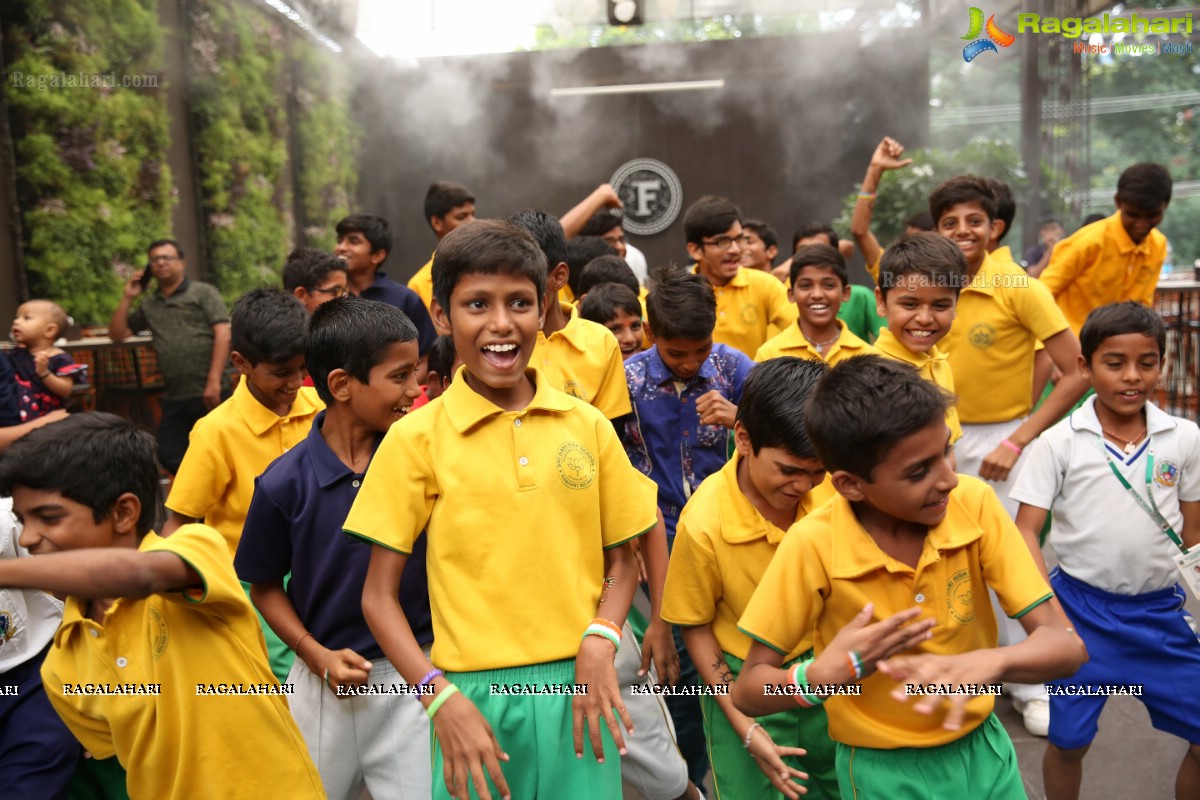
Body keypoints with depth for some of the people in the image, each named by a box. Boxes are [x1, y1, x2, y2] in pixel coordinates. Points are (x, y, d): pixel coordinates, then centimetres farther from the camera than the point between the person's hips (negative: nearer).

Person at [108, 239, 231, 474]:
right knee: (169, 457, 6)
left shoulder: (203, 292, 3)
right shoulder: (148, 304, 18)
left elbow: (223, 334, -8)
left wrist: (214, 381, -16)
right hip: (173, 397, 5)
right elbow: (117, 335, 20)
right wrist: (127, 299, 9)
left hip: (207, 393, -5)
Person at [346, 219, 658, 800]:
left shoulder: (589, 426, 1)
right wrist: (441, 697, -14)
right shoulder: (416, 438, -5)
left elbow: (620, 561, 9)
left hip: (576, 688, 2)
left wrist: (599, 641, -9)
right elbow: (379, 595, -3)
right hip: (476, 695, -2)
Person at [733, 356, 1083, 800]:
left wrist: (990, 662, -40)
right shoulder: (813, 547, -26)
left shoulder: (975, 504, -19)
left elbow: (1064, 645, -19)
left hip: (984, 749, 3)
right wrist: (822, 674, -38)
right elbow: (748, 689, -17)